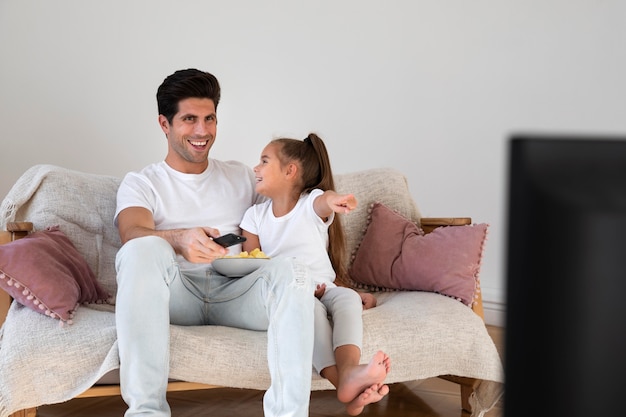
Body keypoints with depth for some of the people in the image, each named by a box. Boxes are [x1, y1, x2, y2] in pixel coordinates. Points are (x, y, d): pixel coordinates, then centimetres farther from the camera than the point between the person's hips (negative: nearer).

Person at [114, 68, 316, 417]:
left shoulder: (242, 176, 23)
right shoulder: (140, 183, 12)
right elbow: (133, 235, -9)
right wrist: (179, 239, -33)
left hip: (235, 293, 2)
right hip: (175, 295, -2)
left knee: (292, 271, -29)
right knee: (145, 249, -34)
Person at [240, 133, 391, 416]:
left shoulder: (312, 203, 2)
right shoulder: (255, 216, 11)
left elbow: (324, 200, -26)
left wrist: (333, 200, -57)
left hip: (322, 287, 1)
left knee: (348, 298, -32)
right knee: (311, 307, -33)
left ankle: (349, 371, -57)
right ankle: (345, 389, -51)